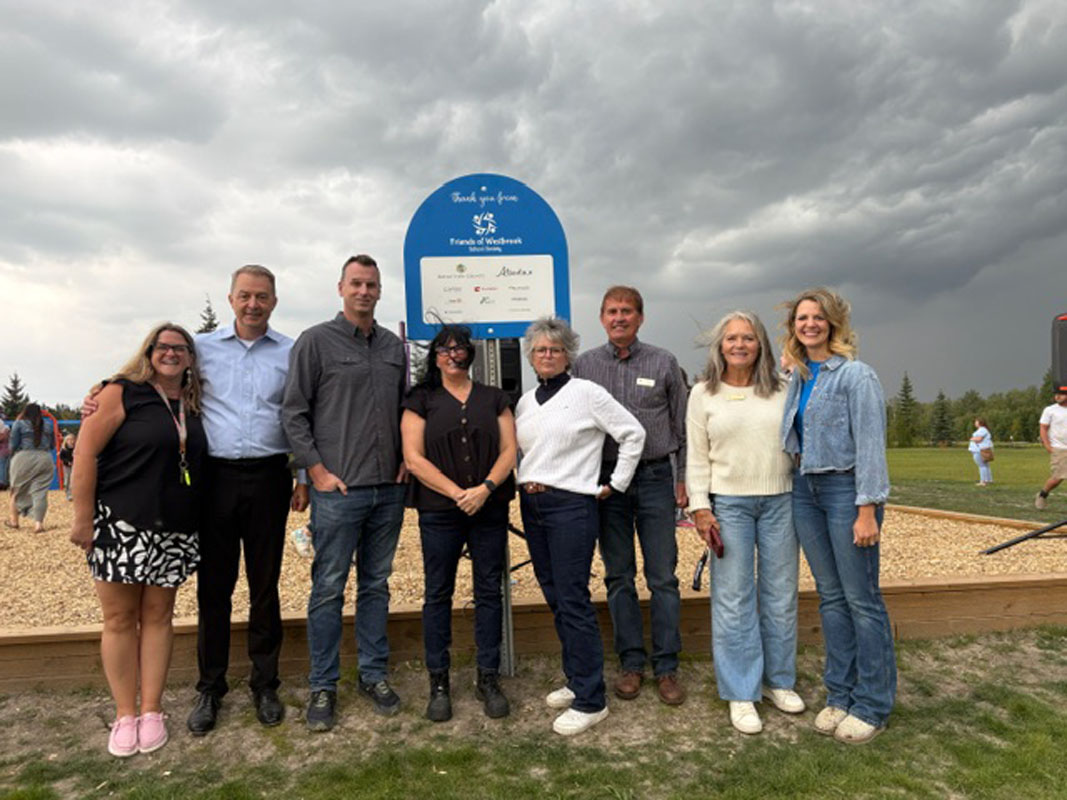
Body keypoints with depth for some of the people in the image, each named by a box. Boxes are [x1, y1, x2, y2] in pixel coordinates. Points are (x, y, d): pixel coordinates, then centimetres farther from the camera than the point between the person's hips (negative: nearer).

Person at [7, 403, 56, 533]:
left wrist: (13, 456, 17)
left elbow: (13, 444, -2)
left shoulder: (19, 424, 1)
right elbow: (52, 445, 13)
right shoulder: (48, 424, 10)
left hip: (24, 459, -2)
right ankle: (38, 523, -9)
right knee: (40, 492, -1)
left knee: (17, 490, 15)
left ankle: (14, 520, 26)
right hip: (45, 459, 2)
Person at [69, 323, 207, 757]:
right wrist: (83, 518, -11)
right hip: (120, 526, -4)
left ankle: (151, 711, 21)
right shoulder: (122, 393, -5)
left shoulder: (193, 405, 10)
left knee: (157, 616, 10)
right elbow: (85, 452, -8)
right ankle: (125, 714, 19)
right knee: (120, 618, 6)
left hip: (174, 532, 4)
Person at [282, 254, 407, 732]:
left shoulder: (394, 348, 13)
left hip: (388, 490, 5)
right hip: (337, 490, -4)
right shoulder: (315, 341, -2)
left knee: (376, 585, 13)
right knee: (329, 589, 3)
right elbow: (294, 413, -5)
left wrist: (406, 460, 6)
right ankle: (323, 686, 17)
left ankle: (374, 674, 26)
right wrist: (318, 471, -10)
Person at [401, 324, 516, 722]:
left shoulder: (494, 398, 10)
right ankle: (438, 683, 18)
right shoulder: (421, 401, 5)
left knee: (489, 592, 6)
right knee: (438, 594, 5)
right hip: (439, 511, -1)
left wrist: (486, 488, -13)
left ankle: (488, 678, 18)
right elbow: (414, 457, -4)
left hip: (490, 508, 2)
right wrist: (457, 493, -13)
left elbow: (509, 450, 4)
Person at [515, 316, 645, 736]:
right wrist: (523, 482, 11)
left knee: (573, 600, -7)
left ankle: (590, 701, 3)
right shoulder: (525, 401, 13)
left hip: (571, 505, -7)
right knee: (554, 597, 13)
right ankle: (576, 680, 27)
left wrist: (614, 484, -5)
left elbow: (633, 433, -6)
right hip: (531, 505, 7)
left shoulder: (586, 392, -6)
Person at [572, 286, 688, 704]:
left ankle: (666, 666, 14)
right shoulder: (584, 365, 4)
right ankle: (631, 662, 20)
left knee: (663, 577, 2)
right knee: (618, 576, 8)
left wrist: (682, 479, 3)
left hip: (655, 478, -1)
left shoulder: (663, 363, 3)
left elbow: (681, 425, 6)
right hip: (607, 480, 1)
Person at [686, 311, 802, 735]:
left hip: (780, 501, 2)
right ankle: (741, 694, 13)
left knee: (781, 596, 10)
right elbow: (697, 457, 3)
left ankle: (778, 680, 28)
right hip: (729, 504, -2)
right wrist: (700, 508, -4)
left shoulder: (782, 391, 7)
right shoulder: (703, 395, 4)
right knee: (734, 600, 0)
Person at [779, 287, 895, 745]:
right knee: (831, 598, 13)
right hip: (805, 489, 7)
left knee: (862, 599, 1)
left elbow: (870, 444, -13)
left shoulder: (855, 375, -9)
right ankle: (840, 695, 24)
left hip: (846, 488, -7)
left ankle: (872, 706, 14)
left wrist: (867, 510, -17)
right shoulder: (797, 378, 12)